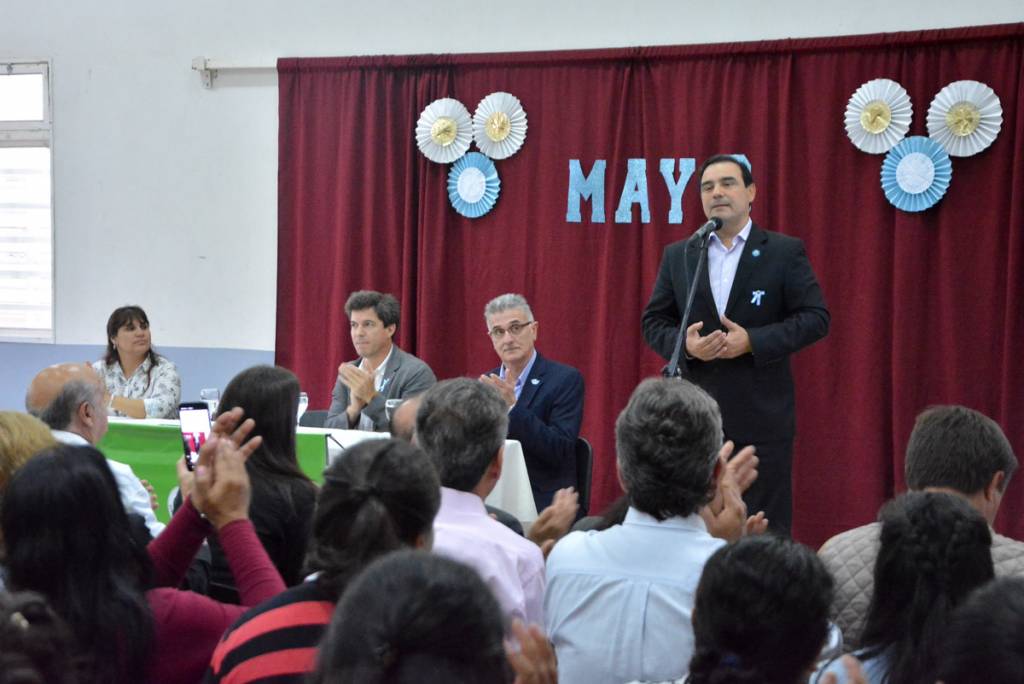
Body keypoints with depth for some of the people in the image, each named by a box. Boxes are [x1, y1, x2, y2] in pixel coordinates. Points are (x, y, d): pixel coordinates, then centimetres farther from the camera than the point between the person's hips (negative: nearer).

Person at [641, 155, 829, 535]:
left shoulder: (785, 252, 2)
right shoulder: (677, 256, 11)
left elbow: (816, 318, -3)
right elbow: (654, 321, 11)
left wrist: (752, 341, -15)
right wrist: (685, 345, -11)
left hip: (762, 414, -3)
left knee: (767, 529, 1)